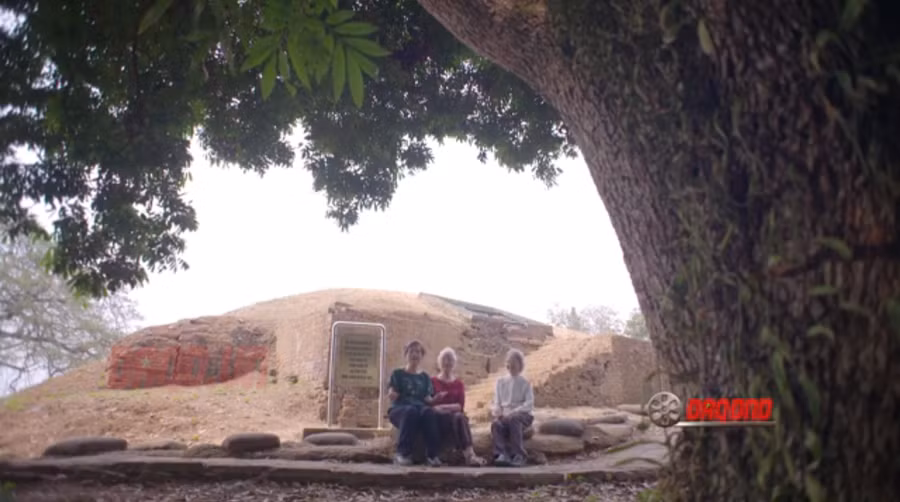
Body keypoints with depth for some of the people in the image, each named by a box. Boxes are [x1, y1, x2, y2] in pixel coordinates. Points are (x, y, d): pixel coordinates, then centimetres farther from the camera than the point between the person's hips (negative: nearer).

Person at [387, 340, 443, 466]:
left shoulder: (425, 377, 22)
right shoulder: (398, 374, 14)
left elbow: (427, 399, 12)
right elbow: (392, 395, 1)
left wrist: (435, 398, -11)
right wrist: (391, 395, -23)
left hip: (420, 407, 2)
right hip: (399, 408, -2)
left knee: (429, 412, -36)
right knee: (411, 411, -40)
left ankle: (431, 454, -39)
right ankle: (403, 453, -38)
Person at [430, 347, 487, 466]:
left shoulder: (458, 383, 17)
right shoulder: (432, 381, 10)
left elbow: (460, 406, 4)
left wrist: (443, 406, -13)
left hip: (455, 415, 2)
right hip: (438, 417, -2)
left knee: (460, 417, -36)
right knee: (456, 418, -36)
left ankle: (469, 456, -50)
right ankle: (470, 455, -50)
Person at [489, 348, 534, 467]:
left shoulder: (525, 383, 8)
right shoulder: (500, 382, 18)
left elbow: (529, 404, -4)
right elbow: (496, 402, 15)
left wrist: (513, 412, -18)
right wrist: (497, 411, -8)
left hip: (522, 415, -2)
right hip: (504, 416, 3)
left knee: (513, 419, -37)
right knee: (496, 424, -32)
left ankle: (519, 456, -36)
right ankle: (501, 454, -44)